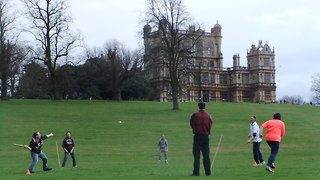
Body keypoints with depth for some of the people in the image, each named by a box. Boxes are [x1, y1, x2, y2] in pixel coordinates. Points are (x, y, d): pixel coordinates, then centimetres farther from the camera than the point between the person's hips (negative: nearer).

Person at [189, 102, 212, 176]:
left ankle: (196, 172, -7)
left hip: (197, 136, -3)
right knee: (206, 155, 8)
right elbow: (210, 126, 11)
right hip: (206, 136, 3)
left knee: (196, 155, -2)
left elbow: (191, 124, 7)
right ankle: (208, 172, 9)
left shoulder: (195, 115, -5)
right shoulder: (209, 116, 5)